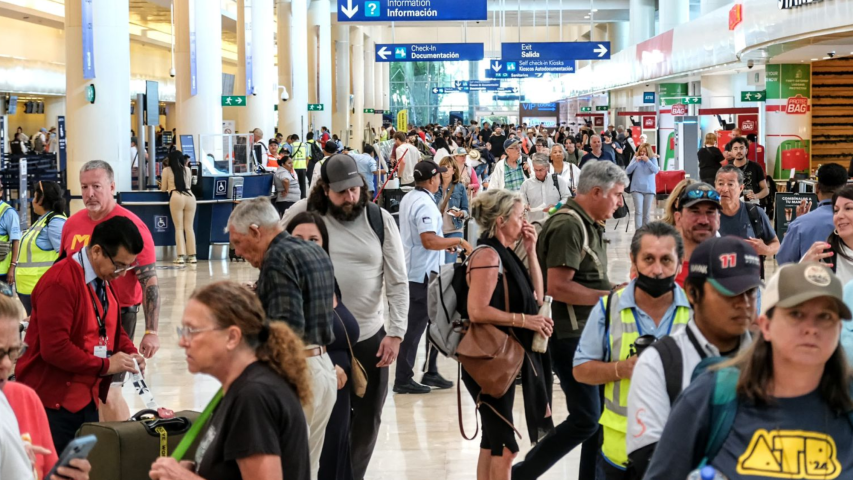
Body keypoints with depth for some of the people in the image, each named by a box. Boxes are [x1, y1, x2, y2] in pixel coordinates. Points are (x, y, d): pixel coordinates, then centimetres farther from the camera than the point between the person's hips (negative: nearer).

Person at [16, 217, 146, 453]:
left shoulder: (105, 282, 10)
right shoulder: (60, 283, -20)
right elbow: (54, 348, -25)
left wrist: (131, 353, 0)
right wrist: (105, 365, -17)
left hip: (87, 400, 9)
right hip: (53, 404, -9)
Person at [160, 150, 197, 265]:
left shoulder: (166, 170, 9)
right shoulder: (187, 169, 17)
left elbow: (163, 189, 15)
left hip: (176, 198, -3)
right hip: (190, 197, 3)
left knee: (179, 227, 2)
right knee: (189, 227, 7)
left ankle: (181, 256, -4)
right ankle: (192, 256, 5)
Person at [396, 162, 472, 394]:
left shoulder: (408, 198, 10)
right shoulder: (425, 203, -19)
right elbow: (429, 241, -28)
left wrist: (445, 243, 19)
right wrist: (458, 241, -16)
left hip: (411, 270, 10)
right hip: (422, 273, -10)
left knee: (421, 322, 16)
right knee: (415, 325, -4)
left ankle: (431, 373, 22)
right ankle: (403, 380, 1)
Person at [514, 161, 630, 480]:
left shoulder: (588, 224, 14)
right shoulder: (568, 225, -17)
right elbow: (557, 286, -25)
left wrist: (614, 289, 8)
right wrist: (609, 295, -19)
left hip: (590, 333, 10)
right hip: (572, 336, -10)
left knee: (598, 416, 11)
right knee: (585, 419, -7)